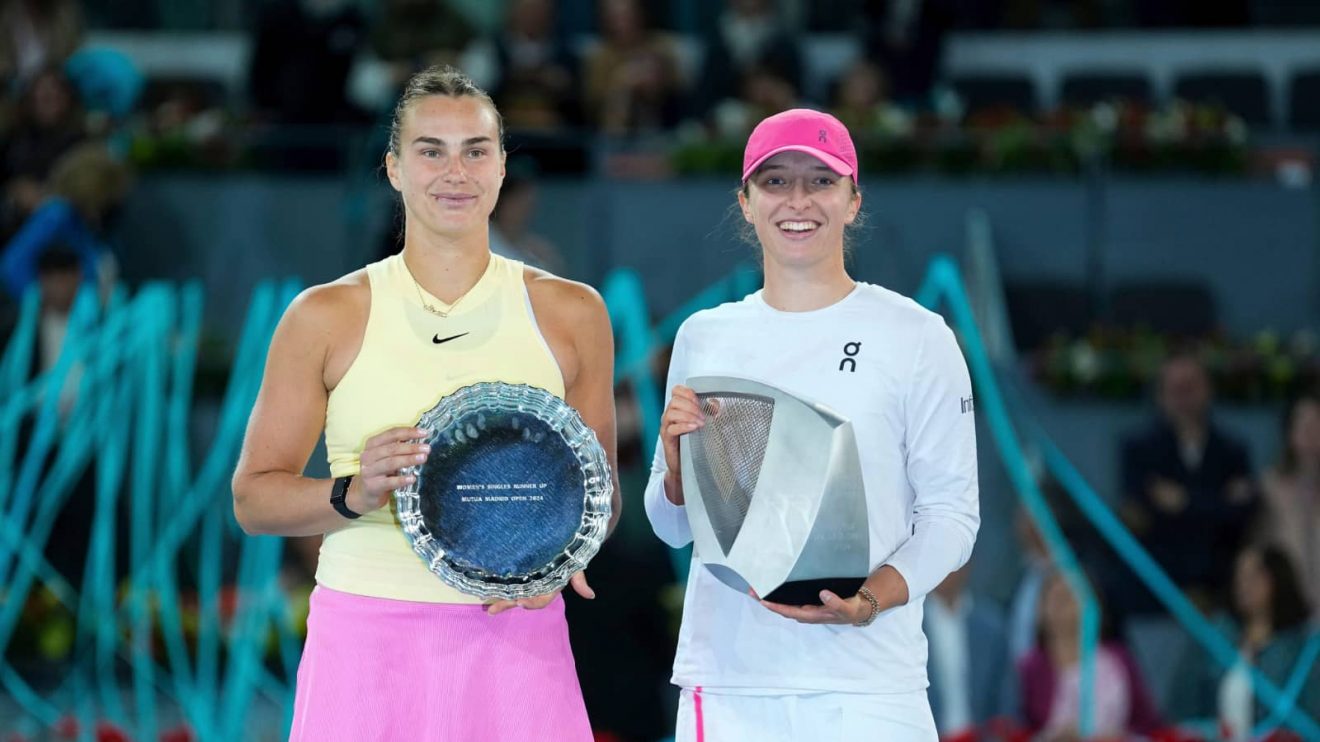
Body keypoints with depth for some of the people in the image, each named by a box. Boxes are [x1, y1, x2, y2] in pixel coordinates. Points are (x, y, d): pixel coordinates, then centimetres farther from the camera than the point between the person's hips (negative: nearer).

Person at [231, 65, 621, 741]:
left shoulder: (571, 314, 8)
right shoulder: (325, 318, 3)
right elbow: (253, 496, 4)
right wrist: (354, 494, -15)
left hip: (516, 641, 1)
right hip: (366, 650, -1)